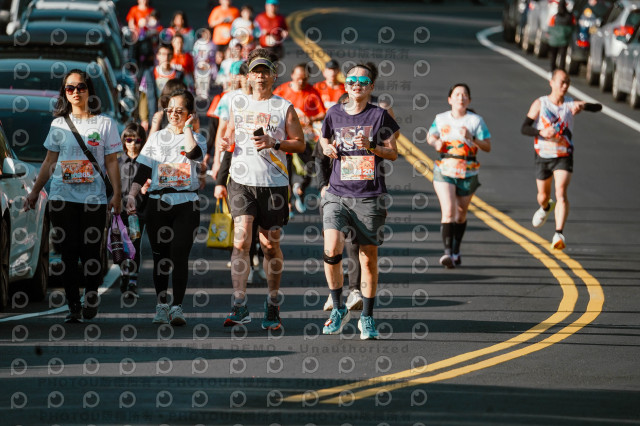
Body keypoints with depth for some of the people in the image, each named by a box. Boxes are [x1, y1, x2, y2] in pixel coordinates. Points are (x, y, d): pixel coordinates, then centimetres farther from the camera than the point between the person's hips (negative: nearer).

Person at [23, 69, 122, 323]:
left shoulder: (105, 124, 5)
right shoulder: (59, 124, 10)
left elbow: (111, 162, 4)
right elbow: (50, 162, 15)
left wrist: (117, 194, -5)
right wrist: (35, 191, 10)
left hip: (94, 197, -2)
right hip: (62, 197, 2)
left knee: (90, 251, -5)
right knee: (68, 251, -2)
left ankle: (91, 297, 17)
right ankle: (73, 306, 2)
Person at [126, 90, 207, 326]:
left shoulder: (196, 138, 7)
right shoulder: (156, 138, 13)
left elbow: (193, 153, -18)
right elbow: (143, 171, 10)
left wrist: (187, 127, -7)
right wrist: (131, 196, -3)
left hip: (186, 203, -2)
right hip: (158, 203, 2)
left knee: (179, 254, -11)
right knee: (160, 256, 4)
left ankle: (177, 306, -10)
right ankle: (161, 305, 12)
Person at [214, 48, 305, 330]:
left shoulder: (284, 108, 4)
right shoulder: (238, 106, 12)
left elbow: (300, 143, 5)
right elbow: (227, 142, 21)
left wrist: (273, 143, -12)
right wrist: (219, 180, 16)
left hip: (274, 183, -1)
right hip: (241, 182, 1)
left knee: (271, 245, 5)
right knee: (241, 240, -14)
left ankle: (273, 305, 20)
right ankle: (239, 306, -18)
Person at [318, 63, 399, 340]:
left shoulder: (379, 116, 2)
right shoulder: (334, 114, 8)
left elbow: (393, 153, 4)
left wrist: (370, 146, -13)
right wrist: (328, 148, 3)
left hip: (370, 197, -1)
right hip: (337, 194, 1)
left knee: (369, 257, 2)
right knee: (332, 250, -17)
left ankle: (367, 317, 17)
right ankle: (338, 309, 2)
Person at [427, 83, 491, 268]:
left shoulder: (476, 120, -2)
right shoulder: (441, 119, 3)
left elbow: (487, 147, -5)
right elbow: (430, 136, 20)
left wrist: (471, 138, -21)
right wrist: (435, 142, -3)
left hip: (467, 174, 1)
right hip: (444, 171, -1)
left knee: (461, 214, 13)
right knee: (448, 212, -16)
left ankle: (456, 251, 31)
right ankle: (447, 251, -22)